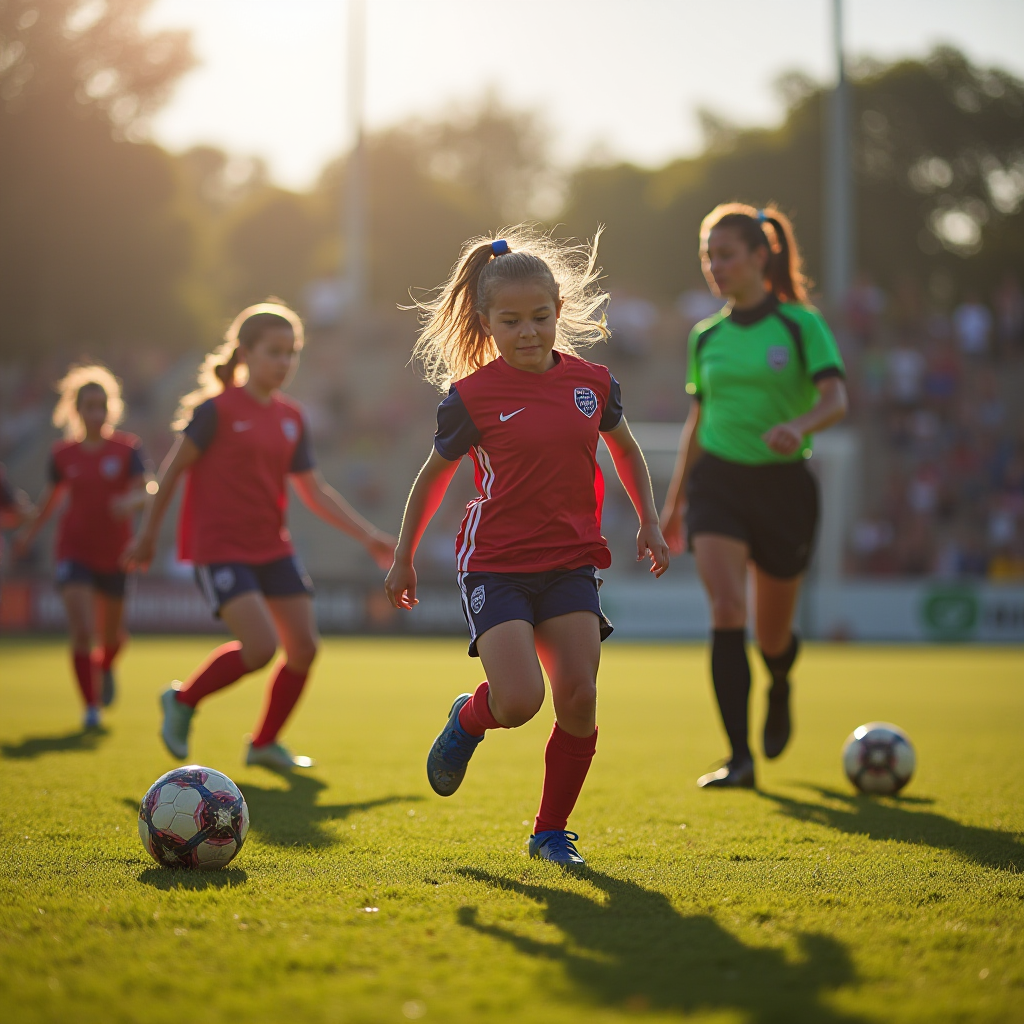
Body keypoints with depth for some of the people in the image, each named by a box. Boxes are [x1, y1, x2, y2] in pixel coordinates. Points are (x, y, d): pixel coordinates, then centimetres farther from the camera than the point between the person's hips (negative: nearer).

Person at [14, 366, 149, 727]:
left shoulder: (128, 448, -5)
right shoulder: (63, 454, 0)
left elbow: (143, 492, -16)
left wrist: (131, 502, -39)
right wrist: (32, 531, 28)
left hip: (115, 553, 0)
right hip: (74, 551, 0)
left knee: (112, 635, 15)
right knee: (81, 631, -17)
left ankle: (105, 667, 52)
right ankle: (91, 707, -3)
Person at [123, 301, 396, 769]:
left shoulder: (291, 418, 8)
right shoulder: (217, 409, -10)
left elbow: (315, 492, 11)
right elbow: (174, 468, -4)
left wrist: (369, 536, 5)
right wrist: (148, 533, 0)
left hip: (273, 549, 7)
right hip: (219, 549, -7)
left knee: (304, 646, 2)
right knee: (260, 647, -19)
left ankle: (265, 743, 21)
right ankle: (182, 700, 7)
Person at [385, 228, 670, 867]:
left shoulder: (591, 382, 3)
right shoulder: (471, 396, -6)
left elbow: (626, 449, 22)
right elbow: (435, 476, 7)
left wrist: (650, 521, 15)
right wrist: (404, 559, 12)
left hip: (570, 563, 3)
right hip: (495, 564, -3)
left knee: (579, 699, -8)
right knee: (519, 701, -19)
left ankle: (553, 831, 10)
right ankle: (469, 720, 18)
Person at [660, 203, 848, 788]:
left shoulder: (801, 324, -3)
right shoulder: (706, 337, 10)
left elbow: (836, 400, -14)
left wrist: (799, 426, -36)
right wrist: (674, 501, 18)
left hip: (783, 482, -2)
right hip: (718, 479, 2)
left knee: (773, 632, 8)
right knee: (727, 609, -18)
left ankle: (780, 688, 47)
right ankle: (740, 758, -18)